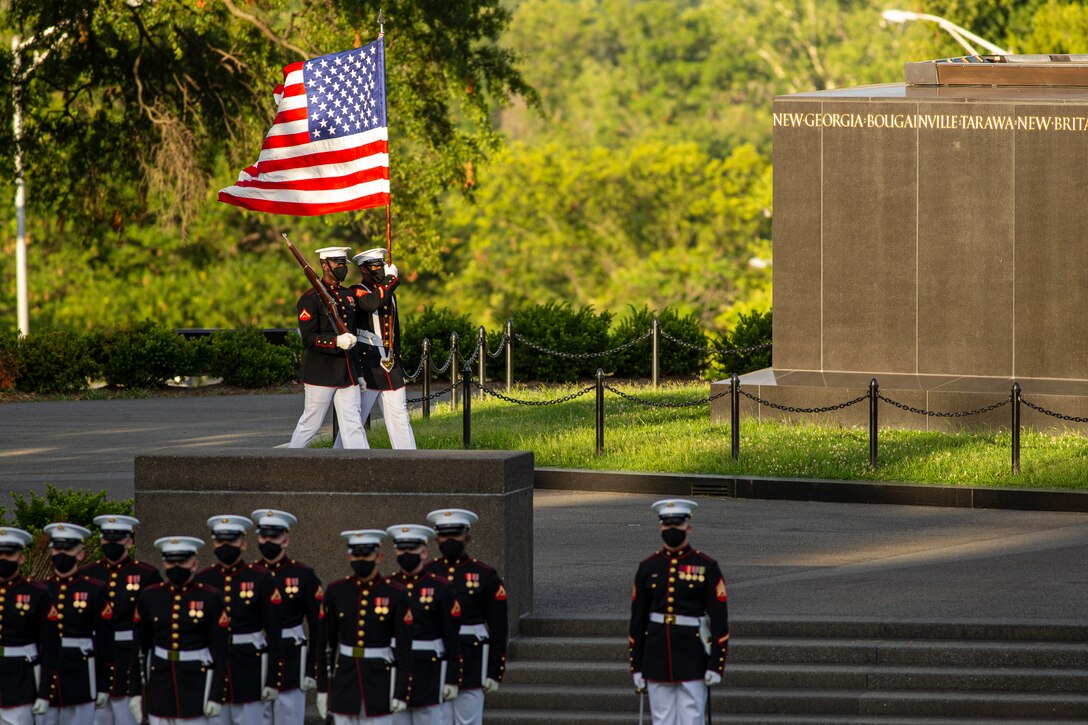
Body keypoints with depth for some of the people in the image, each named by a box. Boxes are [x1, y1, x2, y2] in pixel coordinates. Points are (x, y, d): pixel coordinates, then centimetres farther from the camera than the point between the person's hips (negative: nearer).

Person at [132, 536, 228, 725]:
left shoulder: (211, 598, -3)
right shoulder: (149, 597, 4)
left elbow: (220, 651, -4)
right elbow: (140, 647, 8)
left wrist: (216, 695, -8)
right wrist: (136, 692, 5)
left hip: (195, 686, -3)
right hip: (159, 683, 3)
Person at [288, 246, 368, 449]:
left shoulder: (348, 296, 15)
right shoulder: (310, 299, -9)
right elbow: (308, 339, -16)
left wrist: (357, 373, 22)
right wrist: (336, 341, -30)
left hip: (347, 375, 7)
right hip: (321, 374, -7)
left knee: (353, 425, 0)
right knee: (310, 424, 1)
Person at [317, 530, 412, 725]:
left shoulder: (396, 594, -5)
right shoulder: (336, 592, 3)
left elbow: (404, 648, -5)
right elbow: (326, 643, 8)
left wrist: (401, 692, -10)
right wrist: (322, 688, 7)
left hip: (380, 680, -3)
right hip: (345, 680, 3)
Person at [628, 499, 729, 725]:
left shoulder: (706, 567, -2)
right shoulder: (648, 568, 6)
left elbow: (719, 619, -3)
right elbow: (637, 620, 9)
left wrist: (716, 665, -9)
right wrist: (636, 667, 6)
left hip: (692, 655, -3)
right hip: (657, 655, 3)